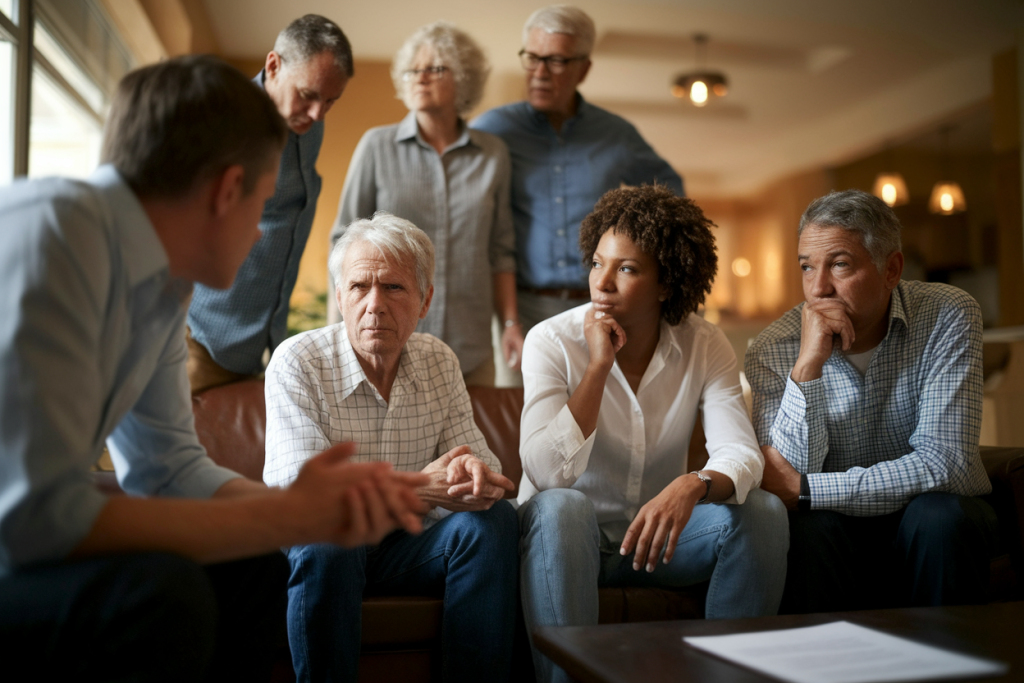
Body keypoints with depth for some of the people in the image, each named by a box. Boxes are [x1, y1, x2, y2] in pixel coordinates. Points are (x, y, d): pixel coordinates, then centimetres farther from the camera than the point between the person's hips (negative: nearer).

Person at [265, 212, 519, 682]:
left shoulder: (439, 362, 3)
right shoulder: (297, 362, -11)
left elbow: (469, 449, 0)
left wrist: (477, 473, -29)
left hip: (406, 545, 4)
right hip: (316, 549, -4)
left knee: (493, 519, -21)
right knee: (323, 541, -36)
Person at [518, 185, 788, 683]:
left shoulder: (705, 346, -7)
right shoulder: (552, 341, -14)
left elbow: (740, 454, -19)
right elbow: (545, 473, -26)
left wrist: (693, 485, -42)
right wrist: (599, 366, -28)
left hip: (658, 531, 3)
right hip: (567, 534, -2)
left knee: (763, 512, -20)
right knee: (560, 507, -35)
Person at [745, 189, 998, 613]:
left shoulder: (948, 318, -14)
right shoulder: (774, 350, -12)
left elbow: (943, 465, -22)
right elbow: (788, 475, -21)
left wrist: (803, 490, -24)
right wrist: (808, 363, -31)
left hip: (942, 518, 1)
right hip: (835, 526, 0)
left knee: (939, 516, -31)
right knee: (806, 527, -31)